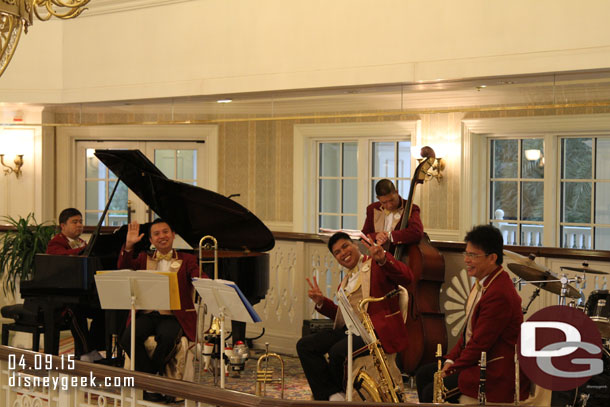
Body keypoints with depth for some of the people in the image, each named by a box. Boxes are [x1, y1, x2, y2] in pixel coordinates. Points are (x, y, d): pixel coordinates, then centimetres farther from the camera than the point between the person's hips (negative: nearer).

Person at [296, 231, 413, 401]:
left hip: (379, 328, -8)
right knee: (305, 345, -7)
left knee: (338, 350, -32)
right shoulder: (346, 280, 25)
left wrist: (383, 259, -31)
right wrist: (321, 302, 10)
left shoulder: (376, 265, 3)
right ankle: (332, 395, -11)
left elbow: (407, 277, -15)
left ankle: (339, 392, -2)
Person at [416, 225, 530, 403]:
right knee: (423, 374, 11)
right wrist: (451, 359, 4)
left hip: (497, 373, -11)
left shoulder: (499, 294, -26)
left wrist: (452, 370, -12)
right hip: (478, 359, 11)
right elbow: (469, 329, 14)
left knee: (431, 393, -18)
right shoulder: (483, 281, 7)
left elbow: (480, 344, -23)